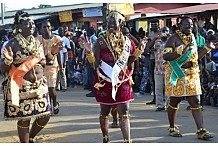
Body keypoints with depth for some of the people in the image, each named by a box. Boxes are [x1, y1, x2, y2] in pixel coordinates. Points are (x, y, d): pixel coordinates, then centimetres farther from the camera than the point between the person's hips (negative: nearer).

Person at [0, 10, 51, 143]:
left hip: (39, 86, 6)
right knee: (24, 119, 0)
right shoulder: (12, 44, -10)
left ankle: (31, 138, 34)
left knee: (45, 115, 8)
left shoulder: (37, 42, 8)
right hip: (21, 88, -6)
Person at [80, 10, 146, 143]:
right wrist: (89, 52, -18)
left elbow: (130, 64, 12)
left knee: (124, 113, -5)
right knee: (105, 112, 9)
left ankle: (128, 142, -6)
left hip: (122, 82, 1)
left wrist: (138, 51, 2)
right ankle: (106, 139, 26)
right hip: (105, 82, -1)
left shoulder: (127, 41, 5)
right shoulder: (101, 41, -3)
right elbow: (95, 64, -5)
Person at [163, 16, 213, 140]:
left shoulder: (192, 38, 14)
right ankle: (172, 128, 21)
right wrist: (182, 51, -26)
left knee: (196, 102, -1)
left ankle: (201, 131, -4)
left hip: (192, 75, 6)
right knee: (174, 102, 5)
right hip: (177, 75, -6)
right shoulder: (174, 39, -8)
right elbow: (165, 56, -18)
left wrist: (208, 49, 10)